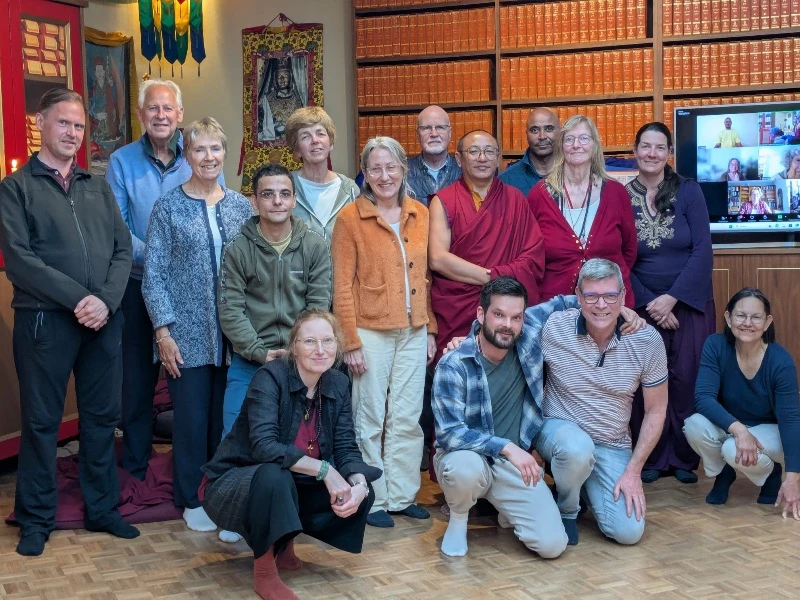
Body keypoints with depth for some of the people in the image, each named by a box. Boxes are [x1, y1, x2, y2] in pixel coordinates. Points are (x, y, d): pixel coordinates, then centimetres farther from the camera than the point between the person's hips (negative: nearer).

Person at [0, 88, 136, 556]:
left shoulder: (98, 187, 15)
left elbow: (123, 250, 7)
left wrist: (106, 301, -10)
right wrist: (79, 298, -17)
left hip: (104, 319, 4)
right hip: (44, 320, -4)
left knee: (102, 417, 10)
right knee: (42, 421, 4)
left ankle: (103, 509, 22)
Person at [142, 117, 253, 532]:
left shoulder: (240, 205, 7)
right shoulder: (169, 206, -1)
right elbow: (154, 274, -4)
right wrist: (163, 330, -11)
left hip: (236, 335, 3)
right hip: (187, 334, -2)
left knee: (228, 417, 8)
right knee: (192, 417, 3)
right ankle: (191, 499, 18)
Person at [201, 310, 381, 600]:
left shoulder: (338, 384, -4)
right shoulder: (270, 376, -22)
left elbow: (346, 448, -6)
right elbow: (264, 447, -34)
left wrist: (358, 483, -27)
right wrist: (324, 470, -35)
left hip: (292, 488, 6)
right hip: (235, 484, -6)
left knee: (361, 493, -11)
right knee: (274, 475, -38)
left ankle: (283, 541, 10)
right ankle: (264, 572, -16)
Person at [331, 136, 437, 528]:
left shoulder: (420, 215, 7)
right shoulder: (350, 217, -6)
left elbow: (425, 276, 12)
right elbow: (342, 285, -7)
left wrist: (430, 328, 9)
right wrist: (351, 341, -11)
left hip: (413, 332, 4)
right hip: (372, 332, -4)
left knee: (407, 418, 9)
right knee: (370, 419, 4)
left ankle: (402, 495, 22)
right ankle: (372, 499, 17)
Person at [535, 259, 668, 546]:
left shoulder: (647, 340, -11)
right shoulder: (553, 328, -16)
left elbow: (655, 410, -1)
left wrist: (633, 471, -6)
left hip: (613, 447, 2)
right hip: (559, 429, -2)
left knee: (629, 531, -13)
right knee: (578, 447, -38)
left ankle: (589, 487, 21)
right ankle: (565, 511, -4)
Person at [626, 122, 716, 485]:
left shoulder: (689, 191, -2)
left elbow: (703, 251, -7)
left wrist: (672, 298, -14)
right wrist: (649, 303, -8)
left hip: (690, 303, 0)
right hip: (643, 305, 1)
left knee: (687, 382, 0)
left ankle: (684, 459, 14)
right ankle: (650, 460, 14)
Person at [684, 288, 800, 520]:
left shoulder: (781, 361, -24)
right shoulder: (716, 346, -20)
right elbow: (703, 397, -27)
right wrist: (738, 429, -43)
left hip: (769, 430, -2)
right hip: (728, 425, 2)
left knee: (734, 451, -34)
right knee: (694, 425, -30)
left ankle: (771, 474, 3)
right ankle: (723, 474, 2)